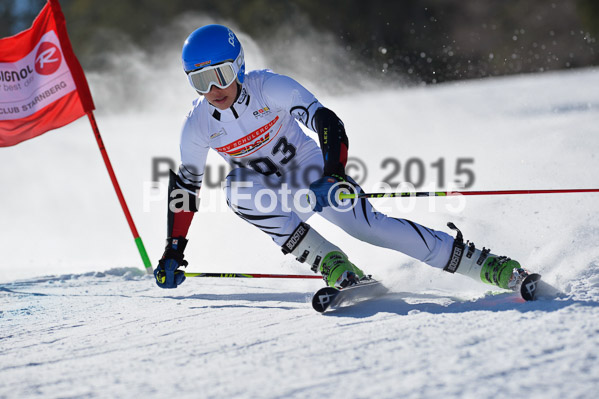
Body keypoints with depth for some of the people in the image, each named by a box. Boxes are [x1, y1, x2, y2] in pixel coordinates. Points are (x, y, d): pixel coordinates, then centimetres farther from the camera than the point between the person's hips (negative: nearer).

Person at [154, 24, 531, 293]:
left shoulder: (269, 88, -23)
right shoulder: (199, 125, -13)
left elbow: (328, 123, -30)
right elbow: (186, 184, 0)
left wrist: (334, 175, -47)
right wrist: (174, 250, 0)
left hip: (316, 175, -3)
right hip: (273, 195, 3)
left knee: (368, 224, -23)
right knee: (238, 188, -29)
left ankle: (489, 266, -19)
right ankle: (337, 269, -28)